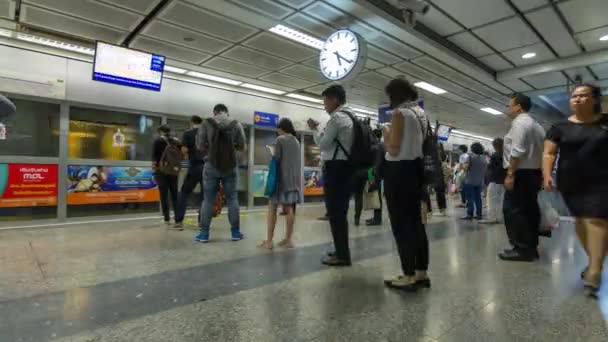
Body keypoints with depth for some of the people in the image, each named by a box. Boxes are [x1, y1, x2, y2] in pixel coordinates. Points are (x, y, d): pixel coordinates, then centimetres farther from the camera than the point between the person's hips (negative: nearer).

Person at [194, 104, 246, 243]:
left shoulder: (206, 124, -1)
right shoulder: (236, 125, 1)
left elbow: (201, 146, -2)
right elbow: (242, 146, 2)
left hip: (212, 166, -1)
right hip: (231, 167, 1)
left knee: (208, 200, 7)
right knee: (232, 199, 9)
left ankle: (204, 233, 10)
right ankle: (235, 232, 13)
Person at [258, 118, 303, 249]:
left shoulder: (280, 139, -6)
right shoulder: (296, 141, 12)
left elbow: (276, 159, -9)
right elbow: (297, 161, 14)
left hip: (282, 176, -6)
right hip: (295, 177, 6)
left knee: (272, 208, 1)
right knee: (289, 208, 7)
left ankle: (269, 240, 1)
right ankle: (288, 239, 12)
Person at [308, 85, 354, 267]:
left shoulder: (336, 117, -11)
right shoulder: (349, 117, 19)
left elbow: (323, 144, -12)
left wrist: (315, 129, 3)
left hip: (336, 168, -10)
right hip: (347, 167, 10)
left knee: (335, 212, -5)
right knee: (340, 212, 16)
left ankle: (342, 255, 0)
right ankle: (342, 251, 26)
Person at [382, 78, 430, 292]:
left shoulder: (400, 113, -12)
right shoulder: (421, 114, 15)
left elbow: (393, 150, -17)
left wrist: (386, 133, 1)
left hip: (399, 171, -9)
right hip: (416, 169, 9)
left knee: (401, 224, -4)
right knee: (415, 221, 12)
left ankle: (409, 276, 0)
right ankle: (421, 273, 19)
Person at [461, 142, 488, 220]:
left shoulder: (470, 156, -9)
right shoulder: (484, 158, 10)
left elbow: (465, 167, -18)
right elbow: (486, 170, 14)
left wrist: (462, 167, 2)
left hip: (470, 181, -6)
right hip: (480, 182, 6)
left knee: (470, 198, -5)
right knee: (478, 198, 10)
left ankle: (470, 215, -7)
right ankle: (479, 214, 11)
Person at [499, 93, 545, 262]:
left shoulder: (519, 122, -9)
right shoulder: (536, 125, 21)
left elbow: (517, 151, -20)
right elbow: (540, 151, 16)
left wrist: (510, 174, -21)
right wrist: (541, 175, 15)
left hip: (522, 173, -10)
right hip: (535, 172, 10)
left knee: (513, 210, -8)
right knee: (530, 209, 11)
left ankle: (521, 249, -7)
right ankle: (531, 248, 16)